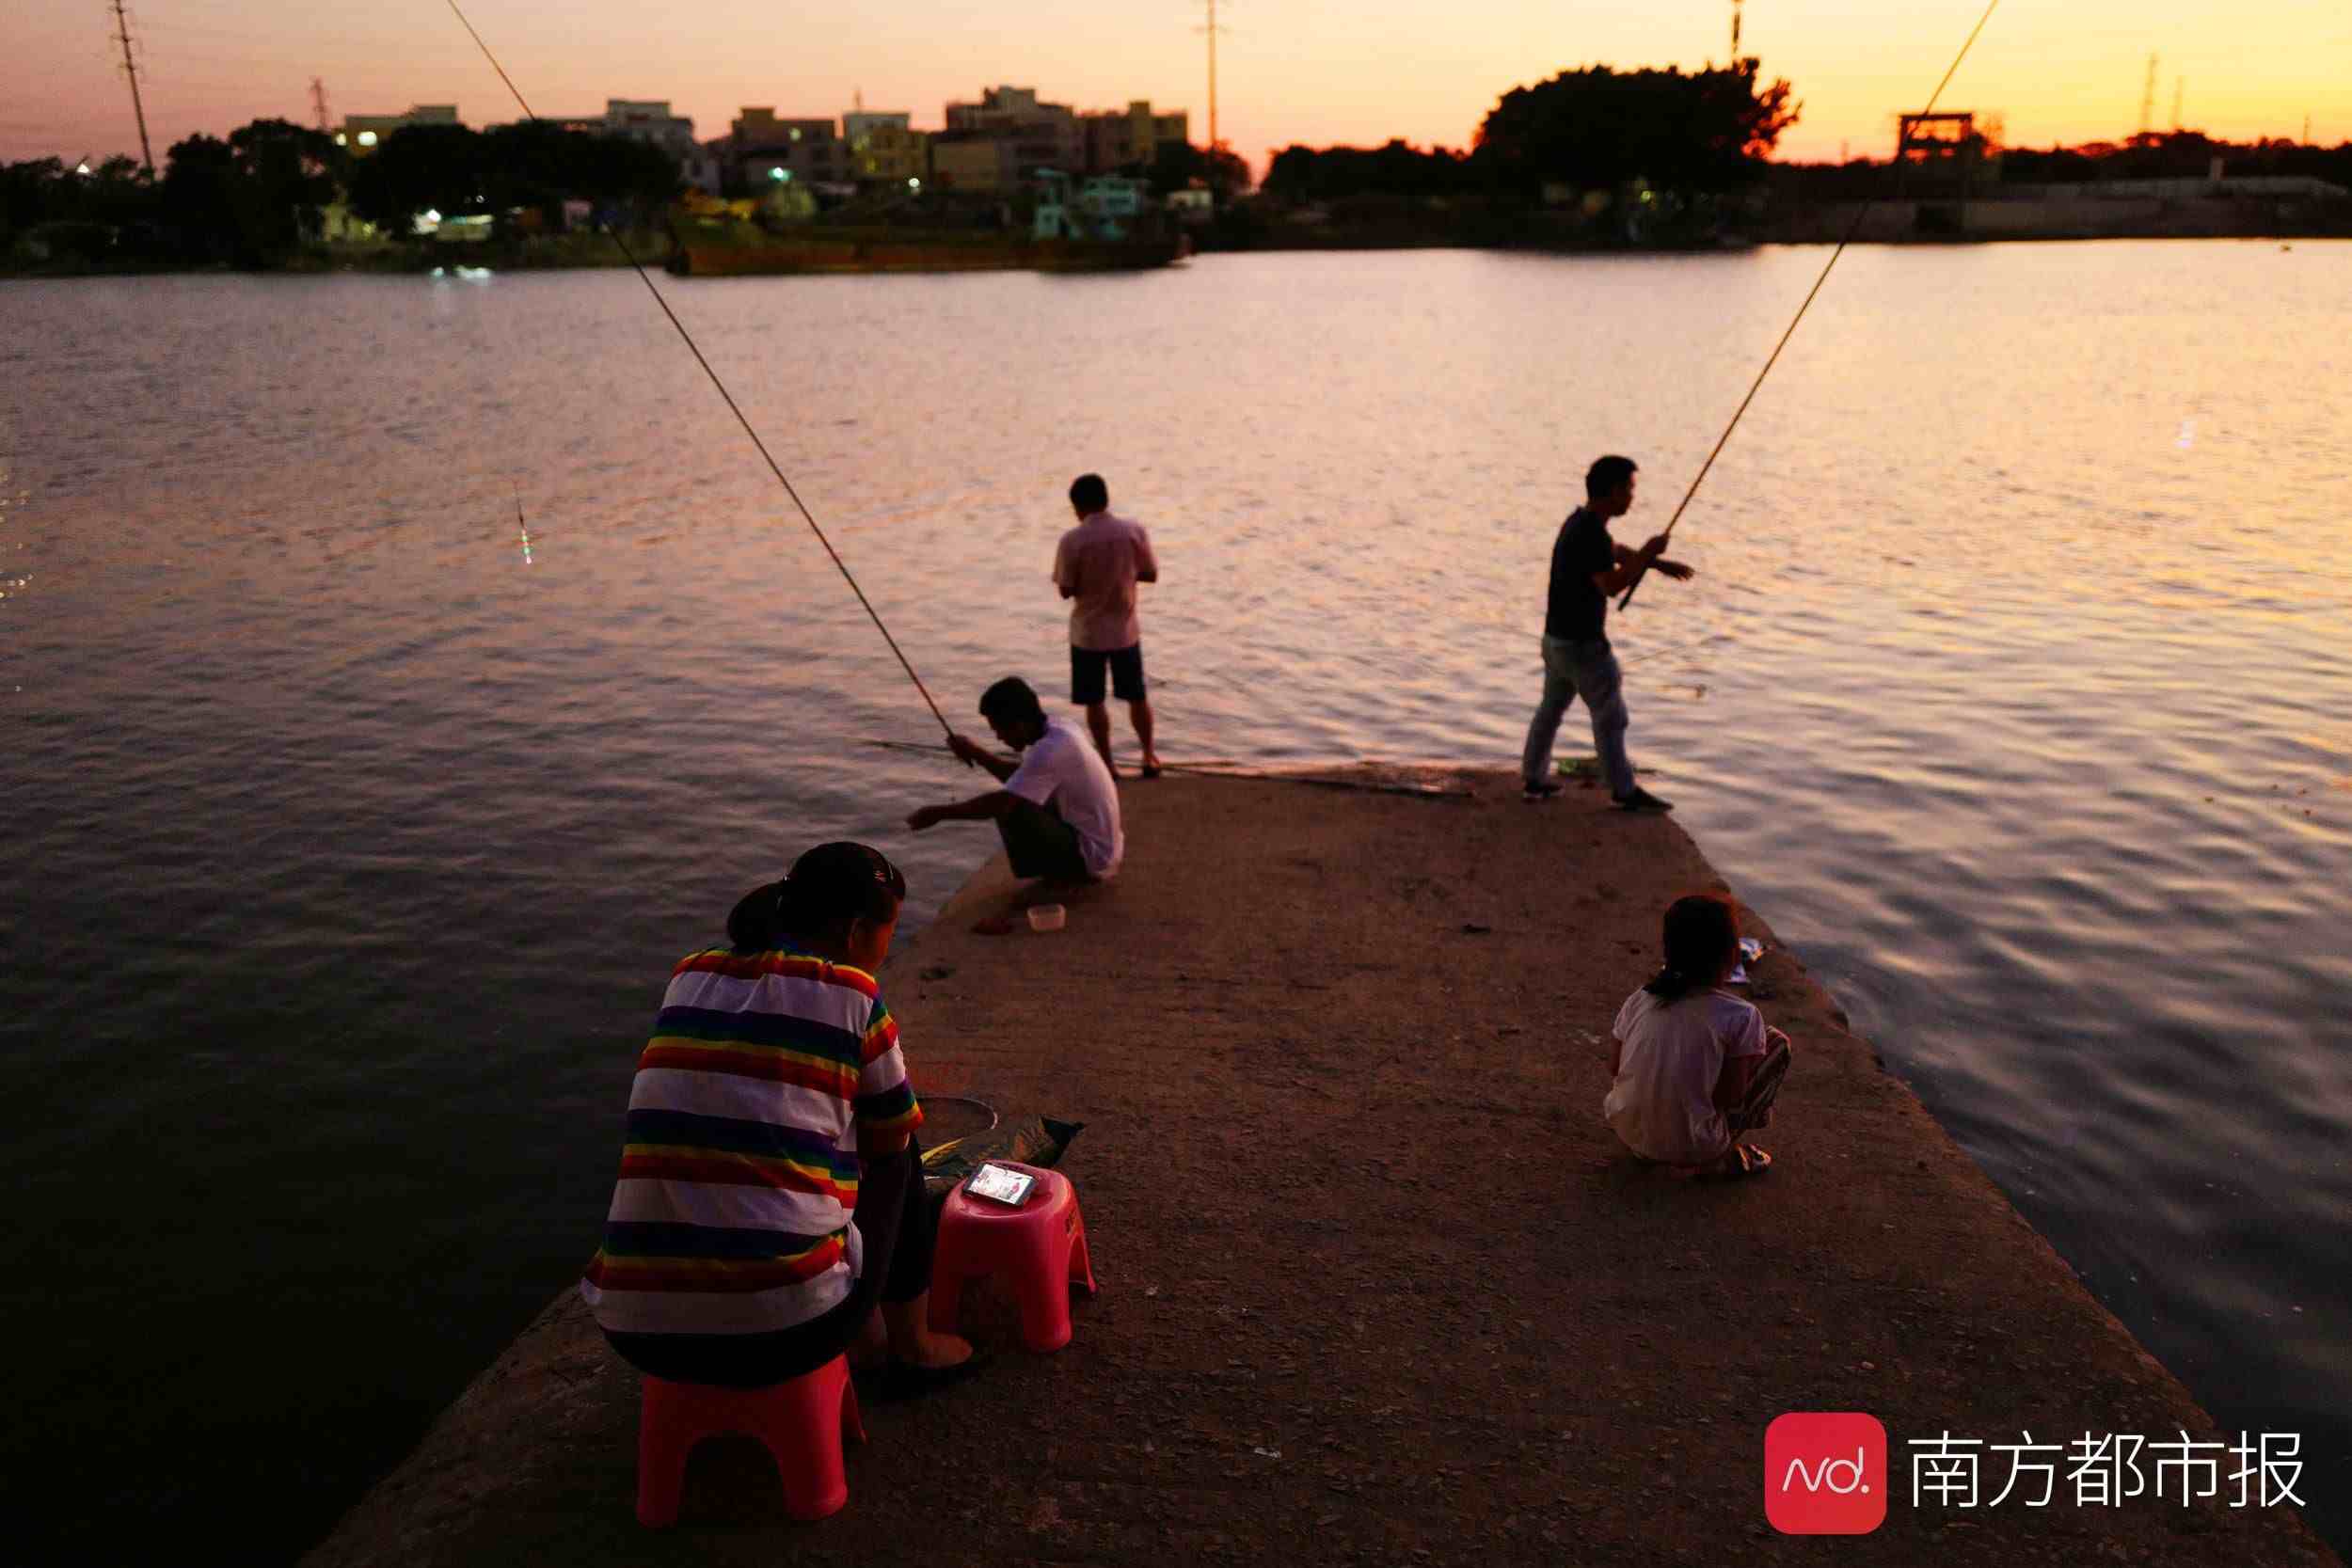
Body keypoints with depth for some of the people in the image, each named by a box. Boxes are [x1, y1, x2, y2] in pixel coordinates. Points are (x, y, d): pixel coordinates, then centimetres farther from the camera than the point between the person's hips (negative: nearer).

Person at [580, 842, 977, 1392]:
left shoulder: (689, 978, 9)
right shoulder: (850, 993, -5)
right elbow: (891, 1139, 9)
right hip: (790, 1328, -5)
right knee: (897, 1157, 22)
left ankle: (866, 1338, 40)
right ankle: (911, 1348, 33)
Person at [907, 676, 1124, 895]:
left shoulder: (1052, 749, -26)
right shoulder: (1059, 730, 2)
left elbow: (1001, 803, -27)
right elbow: (1019, 779, 17)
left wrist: (939, 813, -17)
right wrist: (975, 753, 7)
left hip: (1092, 854, -9)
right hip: (1104, 847, 9)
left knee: (1009, 810, -20)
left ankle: (1064, 875, -1)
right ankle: (1072, 870, 16)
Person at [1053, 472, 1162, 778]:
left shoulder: (1072, 540, -16)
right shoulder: (1134, 531, -8)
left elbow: (1066, 590, -12)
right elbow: (1151, 574, 0)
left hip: (1088, 632, -3)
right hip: (1125, 629, 3)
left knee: (1094, 701, 11)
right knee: (1137, 697, 19)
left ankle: (1107, 764, 16)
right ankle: (1150, 758, 28)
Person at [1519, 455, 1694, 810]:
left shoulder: (1580, 521, 7)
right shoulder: (1590, 532, -23)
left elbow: (1617, 552, 24)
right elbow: (1613, 585, -31)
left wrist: (1659, 563, 18)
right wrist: (1648, 554, -18)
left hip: (1557, 638, 10)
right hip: (1583, 645, -9)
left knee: (1551, 707, 20)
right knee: (1610, 717, 3)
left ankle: (1535, 779, 29)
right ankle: (1625, 791, 13)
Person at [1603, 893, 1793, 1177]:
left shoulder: (1638, 1001, -2)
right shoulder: (1741, 1017, -15)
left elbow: (1615, 1068, 4)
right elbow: (1731, 1097, -12)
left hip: (1629, 1132, 5)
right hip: (1693, 1149, -5)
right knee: (1777, 1042, 9)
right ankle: (1722, 1158, 8)